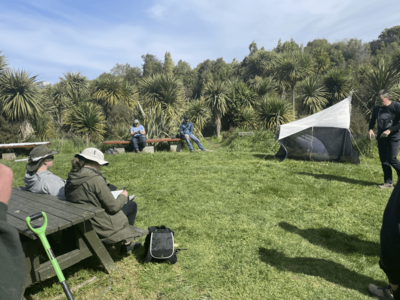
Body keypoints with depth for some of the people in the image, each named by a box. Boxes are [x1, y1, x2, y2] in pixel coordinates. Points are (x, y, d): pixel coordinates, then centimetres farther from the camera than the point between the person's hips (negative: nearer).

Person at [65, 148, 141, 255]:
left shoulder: (71, 177, -2)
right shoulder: (96, 179, -26)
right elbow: (113, 207, -20)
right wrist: (123, 196, -1)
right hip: (100, 227, -8)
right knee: (132, 205, 12)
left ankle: (126, 242, 34)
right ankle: (126, 244, 24)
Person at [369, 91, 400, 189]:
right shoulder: (377, 107, 3)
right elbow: (373, 120, 14)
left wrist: (390, 130, -20)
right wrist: (371, 129, -5)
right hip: (381, 137, 5)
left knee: (392, 159, -14)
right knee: (383, 160, 5)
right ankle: (388, 182, 13)